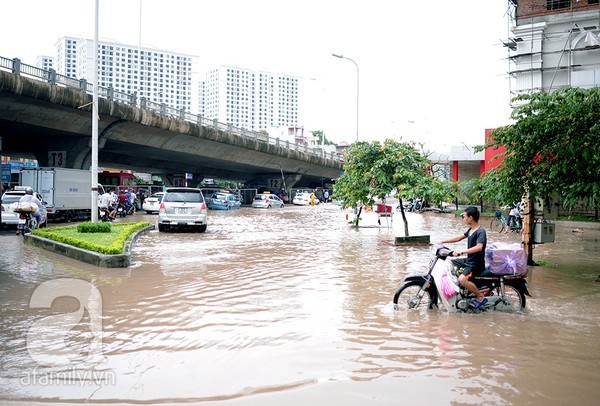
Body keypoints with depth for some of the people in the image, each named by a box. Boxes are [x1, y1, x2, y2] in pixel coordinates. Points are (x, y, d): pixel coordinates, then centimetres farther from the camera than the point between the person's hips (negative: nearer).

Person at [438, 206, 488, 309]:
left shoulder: (481, 231, -19)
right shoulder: (471, 230, 10)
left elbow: (479, 247, -34)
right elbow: (459, 238, 20)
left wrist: (461, 252, -39)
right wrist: (443, 242, 16)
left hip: (477, 263, -10)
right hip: (468, 260, 10)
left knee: (462, 279, -30)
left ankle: (480, 297, -11)